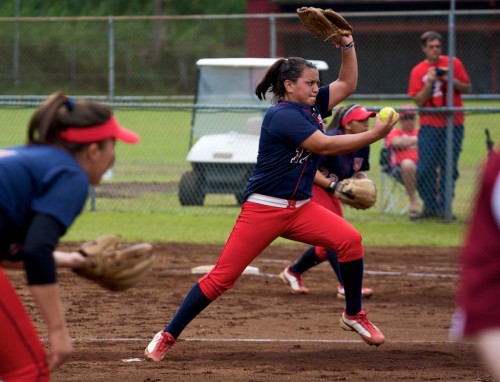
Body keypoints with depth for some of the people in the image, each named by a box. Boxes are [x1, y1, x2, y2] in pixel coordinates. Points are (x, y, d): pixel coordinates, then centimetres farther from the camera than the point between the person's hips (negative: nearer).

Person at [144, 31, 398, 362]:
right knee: (222, 276, -7)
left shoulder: (311, 106, 8)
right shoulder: (283, 115, -17)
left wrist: (347, 44, 2)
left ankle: (354, 315, 2)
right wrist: (374, 135, -20)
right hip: (263, 210, -7)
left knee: (350, 240, -15)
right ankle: (168, 336, 2)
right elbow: (325, 146, -22)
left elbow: (347, 85, 14)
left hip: (300, 209, 7)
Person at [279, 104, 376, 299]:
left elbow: (360, 171, 11)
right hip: (309, 187, -9)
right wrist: (334, 186, -36)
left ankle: (293, 272, 33)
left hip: (329, 191, 9)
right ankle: (346, 286, -27)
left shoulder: (362, 145, -5)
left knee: (327, 246, 10)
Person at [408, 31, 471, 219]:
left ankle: (443, 207, 5)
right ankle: (429, 206, 6)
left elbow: (468, 89, 7)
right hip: (429, 125, 0)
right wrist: (429, 82, -14)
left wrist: (452, 81, -10)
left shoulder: (453, 63, 6)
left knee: (449, 168, -2)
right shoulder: (418, 71, 5)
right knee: (425, 168, -7)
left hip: (453, 124, 0)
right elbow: (419, 100, -1)